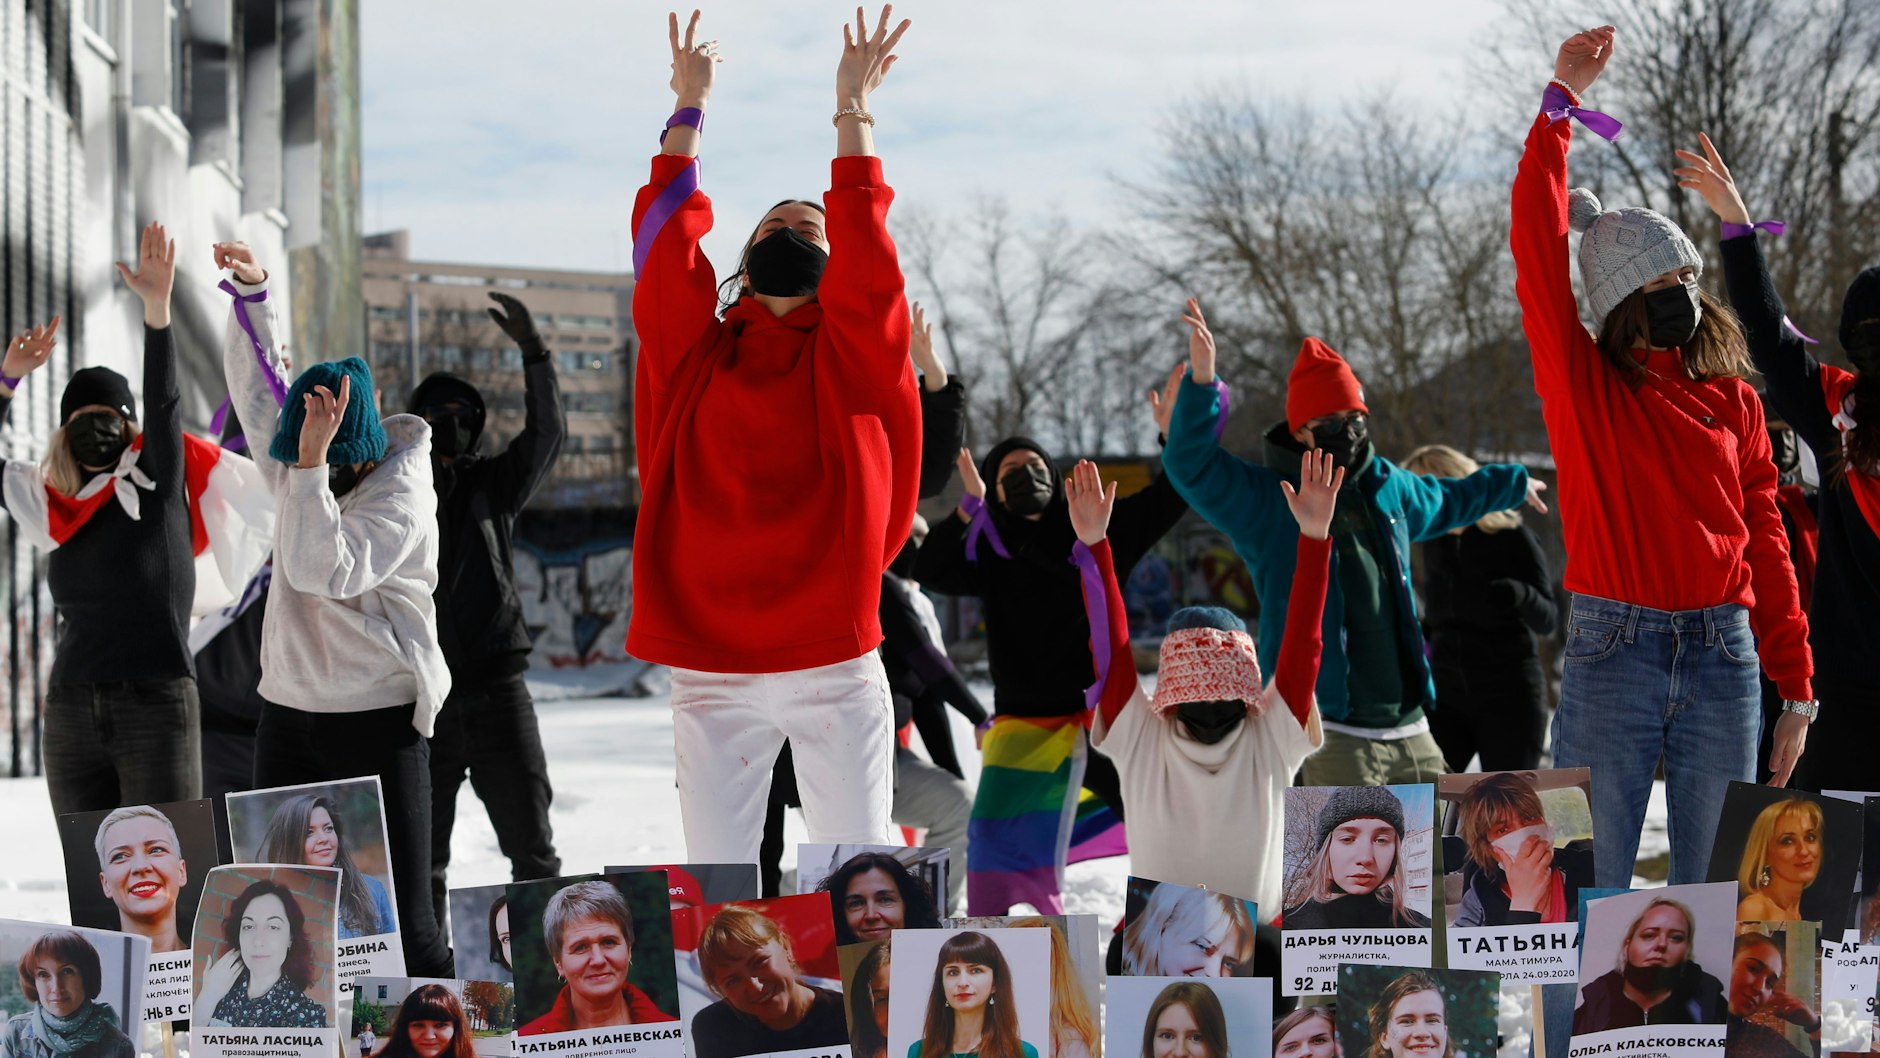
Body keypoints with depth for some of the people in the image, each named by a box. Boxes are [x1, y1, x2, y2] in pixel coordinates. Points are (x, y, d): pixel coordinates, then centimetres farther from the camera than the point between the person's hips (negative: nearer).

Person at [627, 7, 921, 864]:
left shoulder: (853, 353, 7)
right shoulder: (694, 351, 11)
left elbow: (866, 243, -6)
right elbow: (665, 240, 2)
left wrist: (852, 104, -2)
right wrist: (689, 109, 8)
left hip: (835, 670, -1)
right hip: (711, 673, 1)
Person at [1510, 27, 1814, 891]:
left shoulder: (1733, 401, 11)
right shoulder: (1584, 386, 3)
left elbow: (1766, 543, 12)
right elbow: (1537, 253, -7)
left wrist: (1796, 685, 8)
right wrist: (1560, 105, -10)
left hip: (1723, 657, 3)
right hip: (1612, 654, -3)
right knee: (1591, 890, -2)